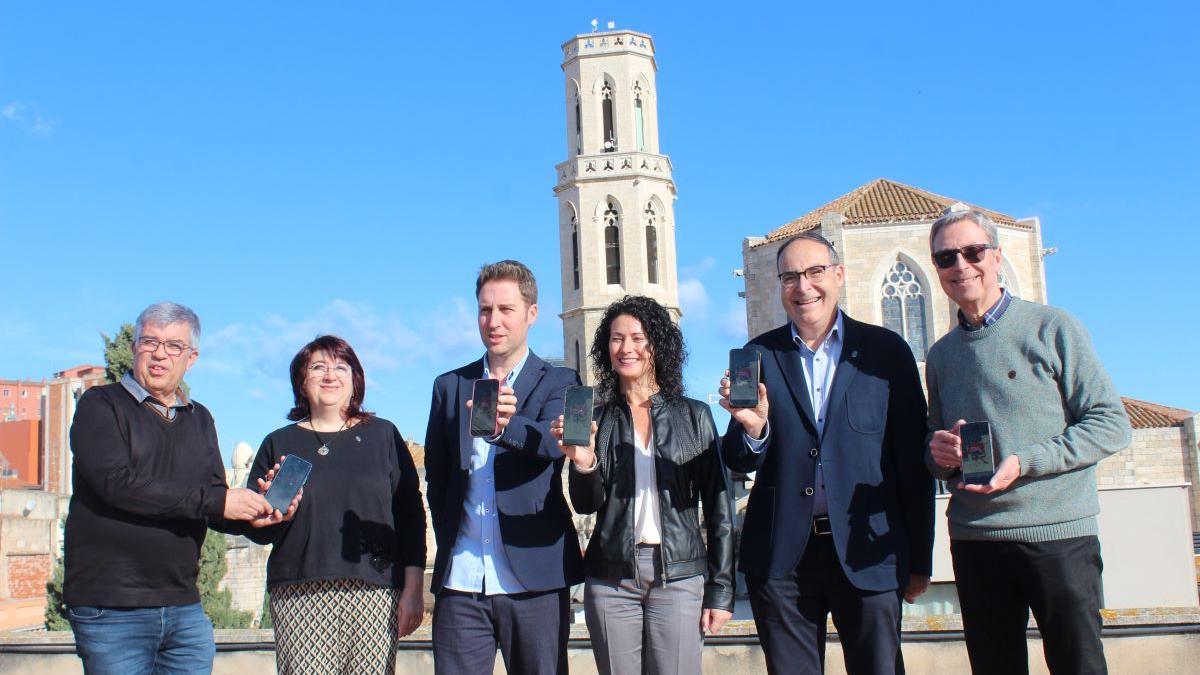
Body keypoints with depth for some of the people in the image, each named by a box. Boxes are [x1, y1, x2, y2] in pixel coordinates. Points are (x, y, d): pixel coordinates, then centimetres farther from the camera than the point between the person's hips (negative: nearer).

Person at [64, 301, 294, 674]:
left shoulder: (200, 419, 17)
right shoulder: (100, 405, -1)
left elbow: (215, 512, 12)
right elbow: (117, 484, -17)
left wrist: (251, 516, -11)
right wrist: (215, 500, -18)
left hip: (184, 608, 5)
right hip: (111, 609, -5)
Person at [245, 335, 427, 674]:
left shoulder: (382, 435, 12)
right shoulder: (280, 443, 14)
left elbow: (411, 515, 9)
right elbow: (258, 531, 13)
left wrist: (413, 589, 1)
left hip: (374, 592, 0)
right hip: (300, 595, 0)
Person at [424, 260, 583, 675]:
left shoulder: (559, 383, 4)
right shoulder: (449, 386, 14)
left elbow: (551, 442, -17)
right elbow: (436, 479, 17)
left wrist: (504, 424, -36)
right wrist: (450, 542, 7)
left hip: (534, 578, -2)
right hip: (460, 581, 2)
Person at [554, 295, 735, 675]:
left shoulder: (694, 416, 5)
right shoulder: (597, 421, 7)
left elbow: (718, 507, 4)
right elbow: (586, 504, 0)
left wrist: (721, 591, -1)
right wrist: (583, 464, -21)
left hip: (679, 575, -1)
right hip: (611, 579, 1)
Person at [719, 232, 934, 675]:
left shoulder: (886, 350, 2)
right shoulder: (759, 356, 4)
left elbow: (913, 461, 3)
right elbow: (739, 463, 3)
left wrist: (919, 561, 4)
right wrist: (752, 427, -20)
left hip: (868, 552, -1)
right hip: (782, 555, 1)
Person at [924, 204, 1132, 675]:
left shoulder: (1052, 328, -2)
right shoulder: (941, 355, 13)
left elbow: (1111, 424, -6)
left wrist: (1023, 463, -16)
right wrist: (939, 455, -4)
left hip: (1058, 534, -4)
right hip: (975, 541, 4)